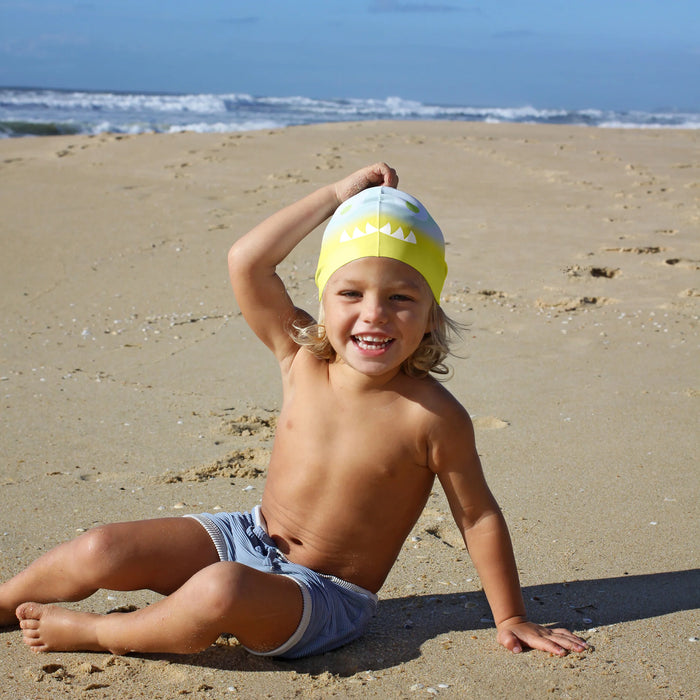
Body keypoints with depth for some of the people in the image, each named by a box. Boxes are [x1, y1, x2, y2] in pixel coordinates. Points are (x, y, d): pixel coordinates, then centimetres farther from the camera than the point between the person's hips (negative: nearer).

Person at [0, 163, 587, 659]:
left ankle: (96, 633, -9)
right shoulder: (303, 360, -9)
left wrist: (511, 620, -4)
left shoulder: (433, 417, -21)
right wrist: (337, 196, -14)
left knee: (219, 593, -36)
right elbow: (247, 262, -15)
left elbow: (479, 517, -10)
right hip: (249, 538, 5)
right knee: (101, 552, -8)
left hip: (327, 595, -5)